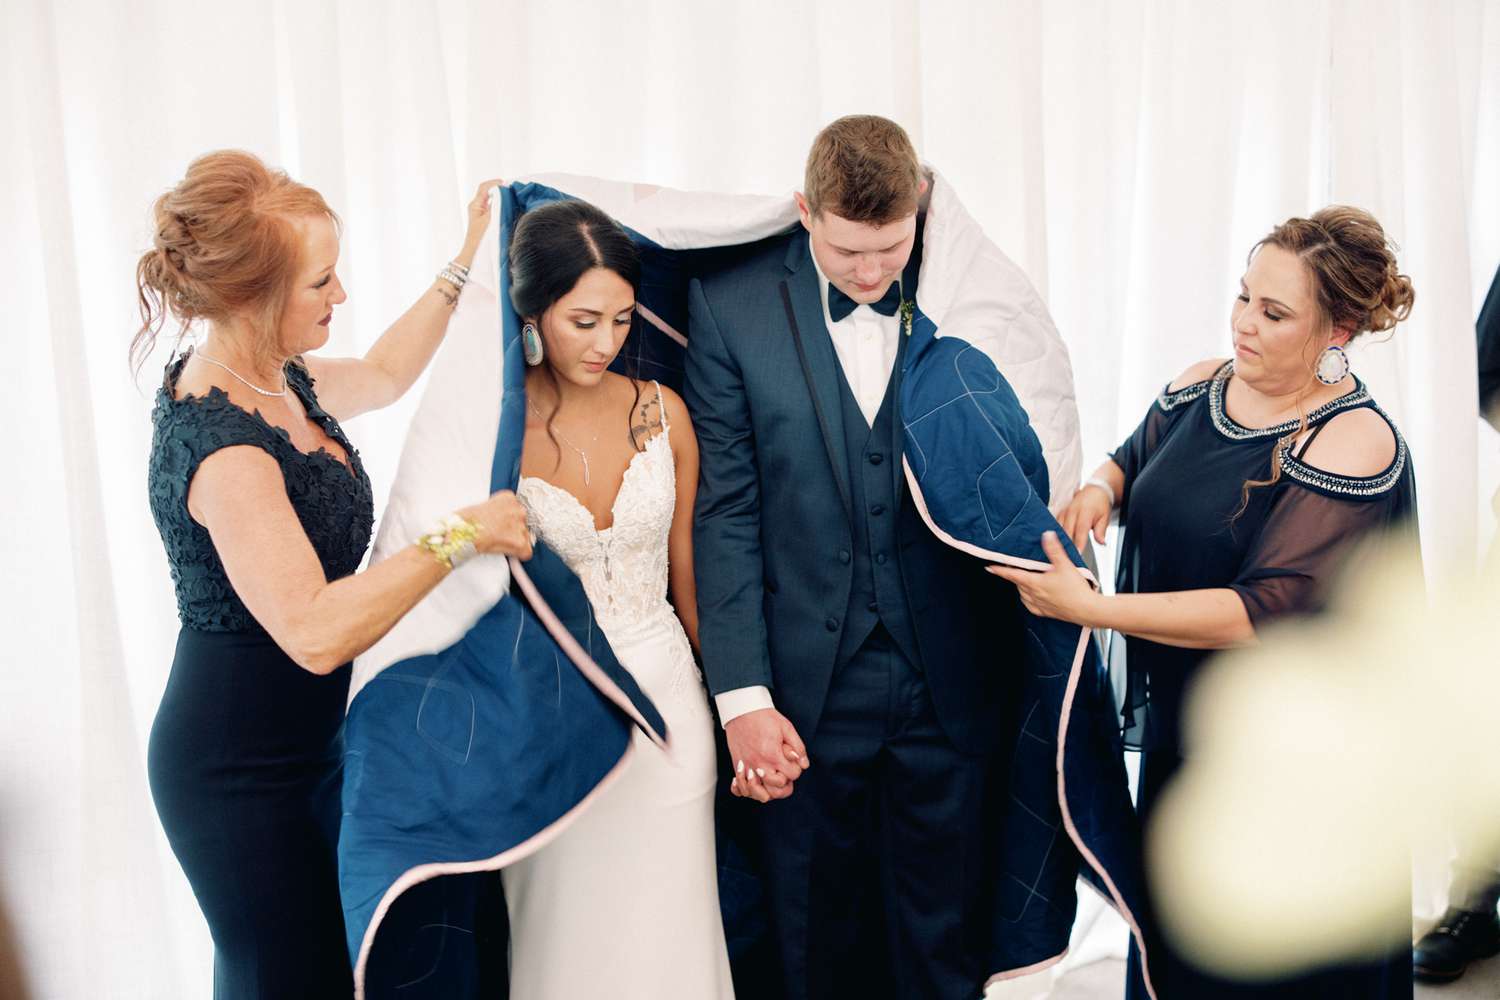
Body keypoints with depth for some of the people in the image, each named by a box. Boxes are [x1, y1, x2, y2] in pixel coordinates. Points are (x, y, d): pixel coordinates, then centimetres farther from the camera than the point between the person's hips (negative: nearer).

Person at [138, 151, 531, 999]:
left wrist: (465, 264, 15)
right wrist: (459, 537, -29)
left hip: (308, 740, 9)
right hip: (241, 770, -9)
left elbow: (381, 376, 22)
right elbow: (315, 631, -35)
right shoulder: (221, 446, -28)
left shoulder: (275, 379, 1)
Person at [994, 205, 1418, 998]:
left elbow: (1268, 611, -28)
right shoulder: (1199, 389, -1)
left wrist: (1087, 607, -31)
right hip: (1177, 728, 6)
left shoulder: (1353, 449, -22)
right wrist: (1098, 488, -8)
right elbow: (1132, 459, 18)